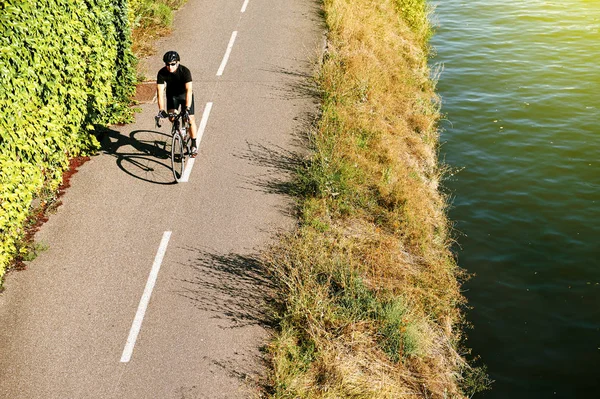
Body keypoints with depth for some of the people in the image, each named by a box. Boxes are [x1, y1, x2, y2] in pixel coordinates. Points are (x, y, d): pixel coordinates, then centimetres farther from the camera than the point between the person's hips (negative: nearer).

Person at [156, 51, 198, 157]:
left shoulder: (185, 71, -32)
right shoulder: (162, 73, -26)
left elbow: (189, 90, -40)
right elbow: (160, 92, -31)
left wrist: (187, 108, -51)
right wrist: (161, 110, -43)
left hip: (184, 94, -2)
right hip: (172, 94, 2)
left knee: (190, 119, -10)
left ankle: (194, 145, 4)